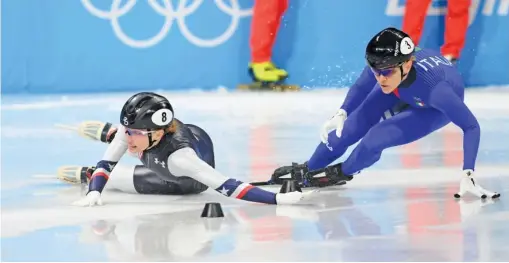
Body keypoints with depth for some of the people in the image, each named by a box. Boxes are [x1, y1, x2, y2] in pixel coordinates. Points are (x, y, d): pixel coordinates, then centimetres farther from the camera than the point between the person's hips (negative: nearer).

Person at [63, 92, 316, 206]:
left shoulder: (179, 156, -50)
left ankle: (86, 174, 30)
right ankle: (106, 133, 59)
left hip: (189, 179, -3)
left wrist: (277, 199, -62)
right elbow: (106, 164, -26)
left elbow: (226, 186, -54)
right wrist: (93, 193, -45)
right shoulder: (132, 130, -36)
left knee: (114, 179, -1)